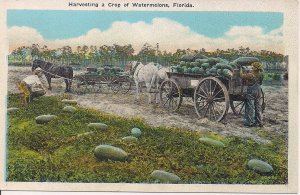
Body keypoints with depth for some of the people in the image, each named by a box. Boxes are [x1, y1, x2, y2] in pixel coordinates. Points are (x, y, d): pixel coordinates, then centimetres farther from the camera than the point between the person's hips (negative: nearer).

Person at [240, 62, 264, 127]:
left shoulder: (251, 75, -20)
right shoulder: (260, 74, -2)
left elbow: (242, 75, -10)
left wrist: (241, 69, 7)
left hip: (251, 93, -6)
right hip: (258, 92, 6)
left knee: (250, 107, 2)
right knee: (258, 106, 13)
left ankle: (250, 122, 4)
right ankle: (259, 122, 19)